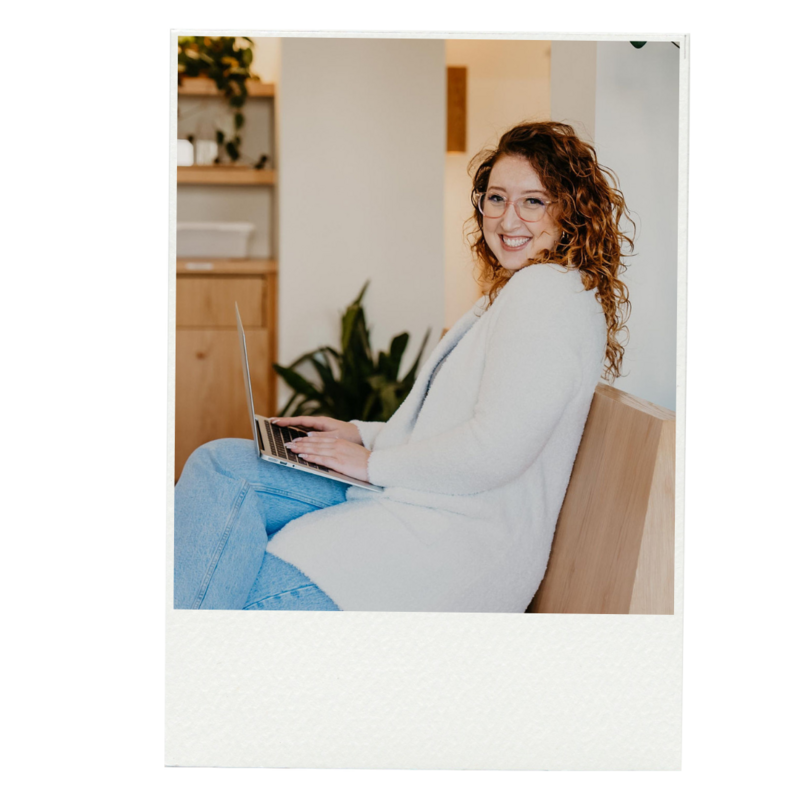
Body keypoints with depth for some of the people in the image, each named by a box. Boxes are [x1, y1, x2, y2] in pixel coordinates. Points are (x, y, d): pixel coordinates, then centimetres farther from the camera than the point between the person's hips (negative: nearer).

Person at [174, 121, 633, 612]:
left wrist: (375, 463, -12)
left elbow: (495, 450, -23)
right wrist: (362, 434, 13)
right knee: (223, 463, 0)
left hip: (456, 547, -10)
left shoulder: (549, 291, -15)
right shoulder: (513, 294, 18)